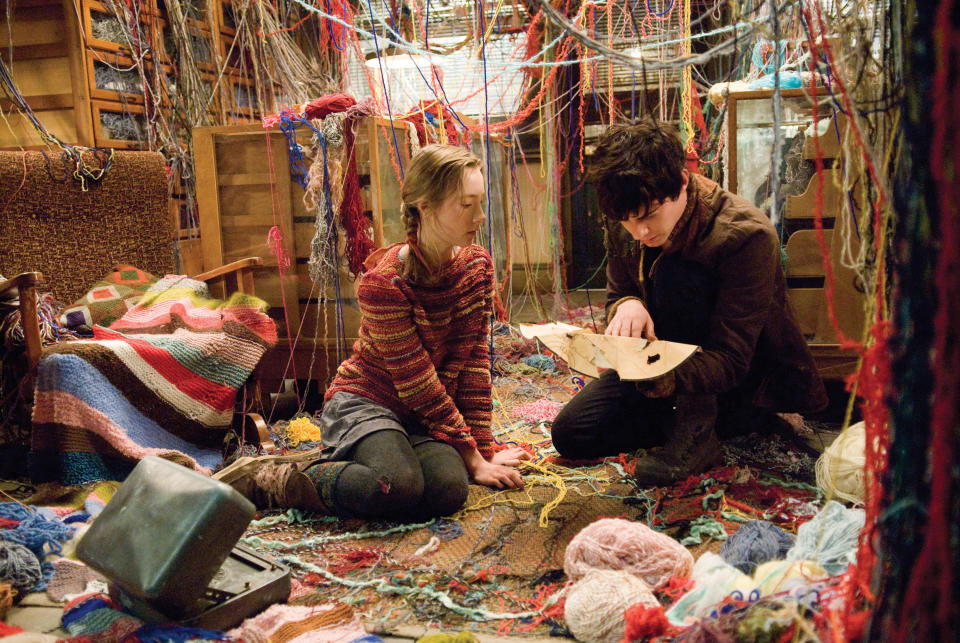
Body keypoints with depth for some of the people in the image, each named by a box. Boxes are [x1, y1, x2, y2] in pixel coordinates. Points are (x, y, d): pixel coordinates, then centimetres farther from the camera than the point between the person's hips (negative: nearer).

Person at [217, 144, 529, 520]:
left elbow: (474, 362, 1)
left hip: (427, 417, 6)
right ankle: (268, 479, -12)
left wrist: (483, 446, -4)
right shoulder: (385, 282, -20)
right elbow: (416, 385, -18)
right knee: (399, 486, -36)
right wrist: (473, 457, -15)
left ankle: (331, 466, 0)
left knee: (448, 489, -27)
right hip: (366, 401, -6)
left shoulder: (477, 267, 0)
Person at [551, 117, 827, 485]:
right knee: (570, 434, -8)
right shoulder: (624, 224, -11)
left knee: (674, 274, -32)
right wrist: (627, 306, -25)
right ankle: (728, 419, 0)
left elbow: (731, 361, -30)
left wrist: (663, 376, -52)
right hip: (667, 364, 6)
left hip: (745, 378, -6)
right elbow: (617, 294, 3)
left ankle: (698, 431, -20)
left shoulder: (746, 236, -28)